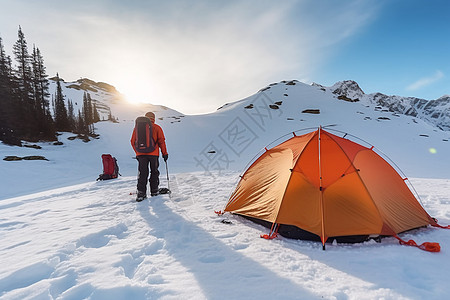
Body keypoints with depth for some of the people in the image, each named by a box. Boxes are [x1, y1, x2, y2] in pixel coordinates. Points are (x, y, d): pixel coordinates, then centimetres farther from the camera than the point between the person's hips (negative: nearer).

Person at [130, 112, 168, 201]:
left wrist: (137, 152, 22)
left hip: (141, 154, 2)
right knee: (154, 172, 11)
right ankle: (154, 191, 16)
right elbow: (161, 141, 0)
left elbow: (133, 141, 13)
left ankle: (141, 193, -3)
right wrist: (165, 153, 6)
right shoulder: (157, 128, 3)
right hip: (153, 154, -2)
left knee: (142, 174, 3)